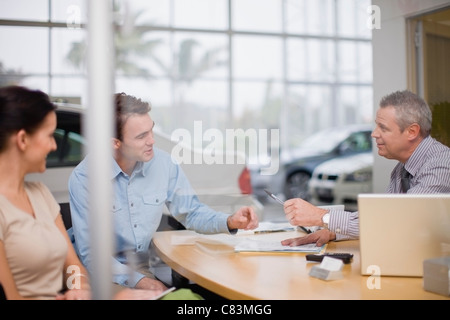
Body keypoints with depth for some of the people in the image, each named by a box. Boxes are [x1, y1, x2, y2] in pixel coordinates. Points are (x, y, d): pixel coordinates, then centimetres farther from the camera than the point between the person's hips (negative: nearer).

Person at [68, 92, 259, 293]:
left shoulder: (164, 163, -4)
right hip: (109, 275, -4)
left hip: (148, 268, 5)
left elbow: (191, 212, 9)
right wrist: (137, 280, -26)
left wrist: (230, 221, -9)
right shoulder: (83, 178, -15)